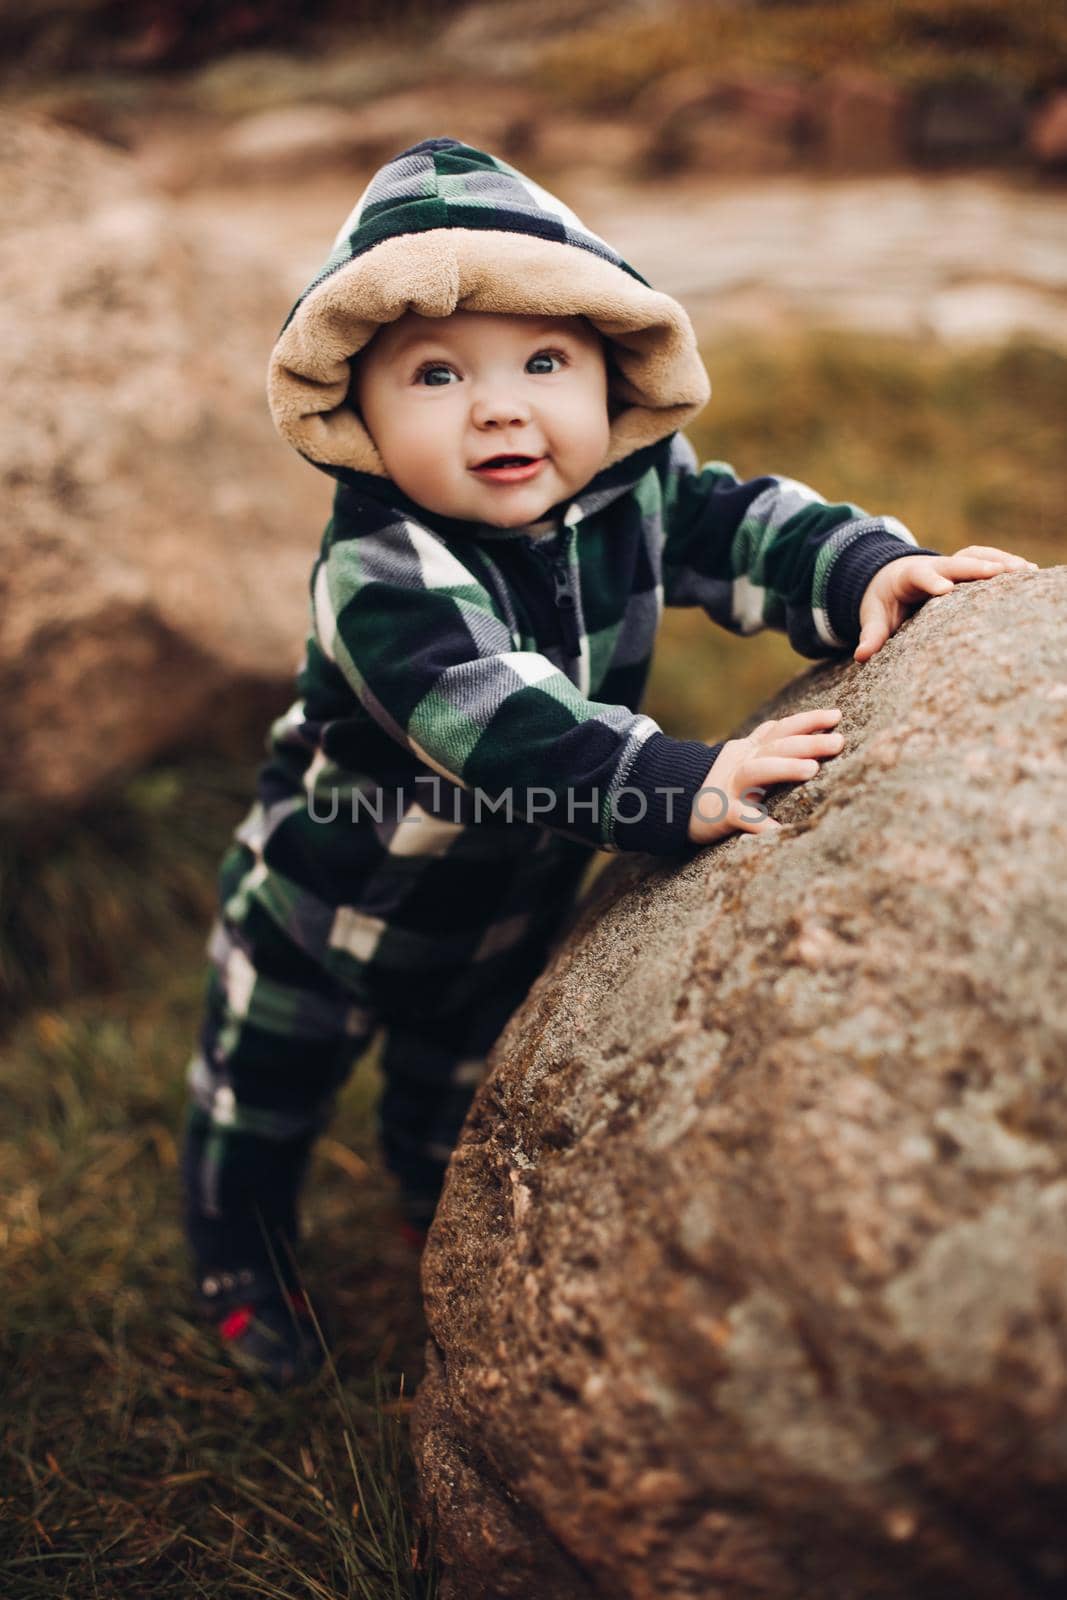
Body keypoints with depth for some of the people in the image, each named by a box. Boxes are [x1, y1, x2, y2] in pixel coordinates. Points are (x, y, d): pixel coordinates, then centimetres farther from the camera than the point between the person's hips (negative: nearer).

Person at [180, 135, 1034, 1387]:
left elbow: (742, 525, -11)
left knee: (467, 1073, 30)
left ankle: (446, 1211, 63)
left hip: (508, 902, 5)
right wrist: (681, 785, -59)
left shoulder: (633, 490, -17)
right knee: (263, 1095, 19)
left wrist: (868, 570, -30)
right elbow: (494, 719, -50)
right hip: (331, 901, -5)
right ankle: (241, 1264, 50)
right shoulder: (379, 577, -39)